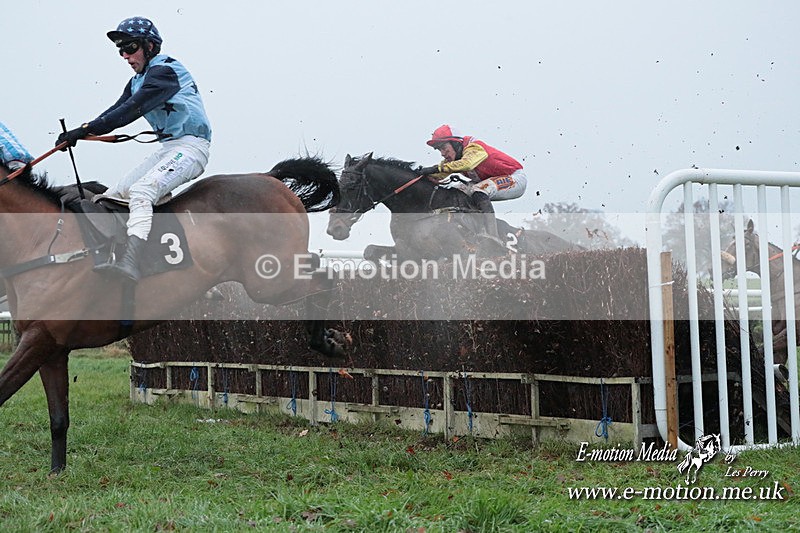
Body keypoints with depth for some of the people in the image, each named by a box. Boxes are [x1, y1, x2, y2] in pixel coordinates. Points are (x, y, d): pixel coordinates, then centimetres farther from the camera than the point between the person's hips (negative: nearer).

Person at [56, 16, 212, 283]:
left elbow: (132, 110, -23)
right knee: (112, 196, 6)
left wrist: (86, 129, -27)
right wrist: (78, 133, -8)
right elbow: (115, 111, 9)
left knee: (140, 191, -31)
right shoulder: (138, 81, 19)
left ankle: (130, 263, -46)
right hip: (168, 148, 11)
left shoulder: (165, 71, -12)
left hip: (191, 146, -11)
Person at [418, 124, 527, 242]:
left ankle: (493, 237, -37)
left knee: (478, 192, -30)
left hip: (516, 179, -10)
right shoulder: (453, 159, 4)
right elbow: (438, 176, -1)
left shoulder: (473, 148, -22)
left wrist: (438, 168, -43)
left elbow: (467, 164, -43)